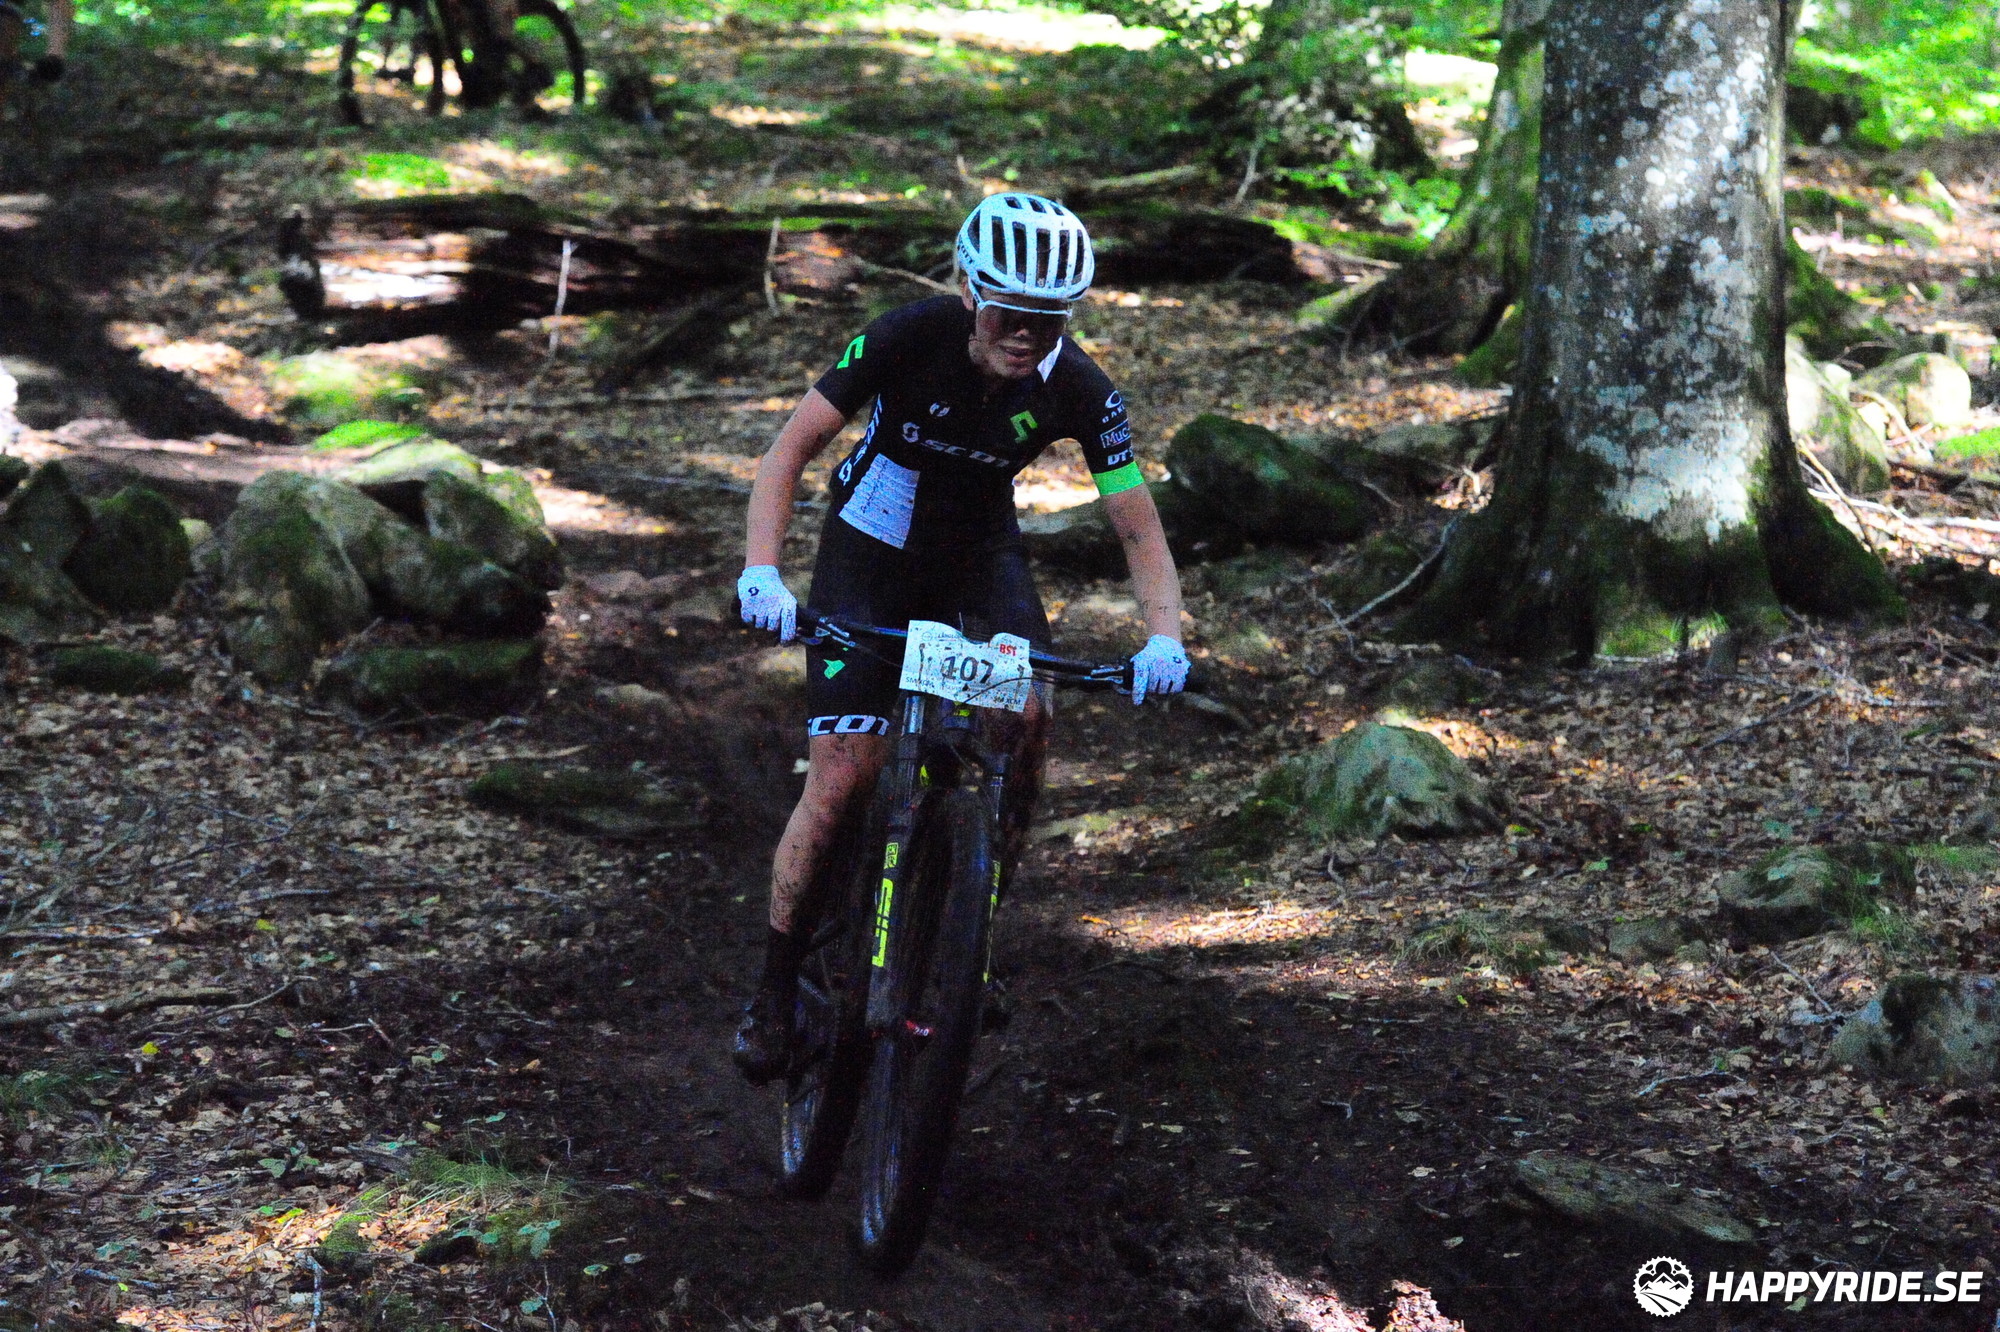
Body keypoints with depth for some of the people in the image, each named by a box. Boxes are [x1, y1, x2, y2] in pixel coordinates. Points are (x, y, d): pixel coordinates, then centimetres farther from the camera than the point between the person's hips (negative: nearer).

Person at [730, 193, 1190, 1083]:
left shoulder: (1079, 391, -21)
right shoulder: (908, 338, -27)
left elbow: (1142, 533, -17)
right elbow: (790, 450, -22)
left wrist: (1163, 638, -35)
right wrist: (762, 570, -37)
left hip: (980, 551, 2)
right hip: (871, 550, -2)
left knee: (1027, 715, -26)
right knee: (841, 782, -11)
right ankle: (775, 991, 7)